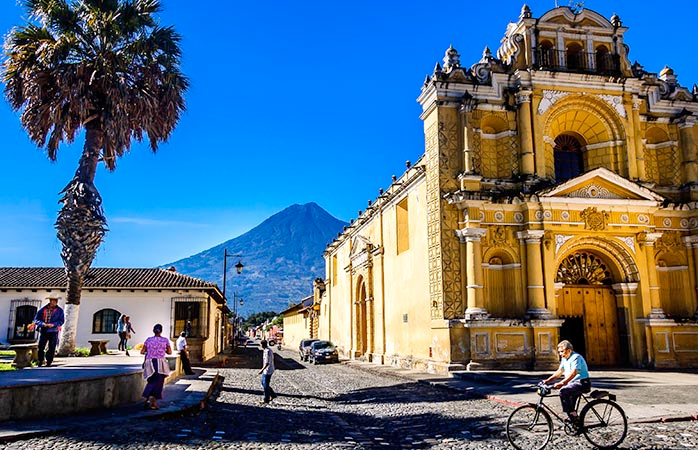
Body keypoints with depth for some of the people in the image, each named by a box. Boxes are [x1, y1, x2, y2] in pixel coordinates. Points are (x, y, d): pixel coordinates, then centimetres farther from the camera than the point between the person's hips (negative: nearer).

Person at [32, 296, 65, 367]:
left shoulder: (59, 310, 3)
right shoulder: (43, 310, 6)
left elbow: (61, 321, -2)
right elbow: (36, 319, 4)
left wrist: (53, 324, -17)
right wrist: (43, 324, -14)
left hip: (53, 332, -1)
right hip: (43, 331, 1)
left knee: (51, 348, 0)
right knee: (40, 347, 2)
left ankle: (49, 363, 8)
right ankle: (40, 362, 17)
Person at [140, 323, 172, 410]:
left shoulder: (148, 340, 1)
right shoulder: (165, 340, -2)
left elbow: (142, 352, 2)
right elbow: (170, 352, 2)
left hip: (149, 363, 2)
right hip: (160, 364, -2)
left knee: (151, 382, 20)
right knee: (158, 384, 8)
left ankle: (147, 399, 3)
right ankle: (154, 404, 8)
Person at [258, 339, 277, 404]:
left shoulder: (267, 351, -24)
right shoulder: (269, 349, 7)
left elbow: (267, 363, -26)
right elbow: (272, 358, 17)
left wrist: (262, 370, -23)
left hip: (268, 371, -10)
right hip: (266, 370, 10)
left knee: (265, 385, 1)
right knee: (263, 383, 18)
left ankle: (266, 399, 12)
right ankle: (273, 394, 25)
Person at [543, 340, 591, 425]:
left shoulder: (576, 357, -17)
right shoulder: (564, 359, 13)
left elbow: (573, 373, -30)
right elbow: (559, 371, 17)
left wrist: (561, 383, -41)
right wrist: (547, 380, 6)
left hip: (582, 383, -10)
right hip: (573, 383, 10)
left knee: (563, 391, -29)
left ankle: (573, 415, -24)